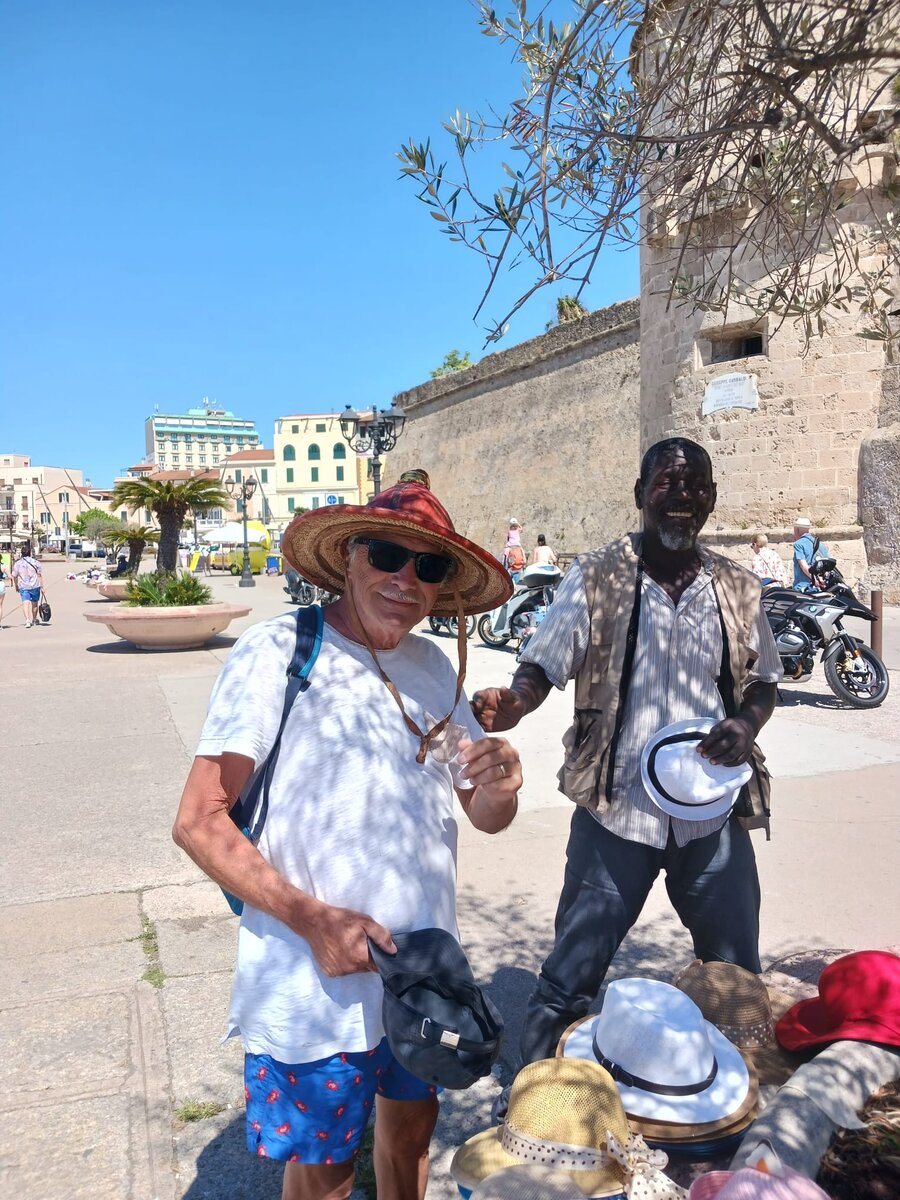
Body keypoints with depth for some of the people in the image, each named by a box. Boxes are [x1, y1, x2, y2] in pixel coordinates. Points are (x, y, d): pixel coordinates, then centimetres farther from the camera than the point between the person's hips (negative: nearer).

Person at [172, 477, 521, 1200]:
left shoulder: (433, 667, 3)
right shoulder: (278, 651, -15)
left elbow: (484, 818, 5)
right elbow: (199, 822, -16)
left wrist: (500, 788, -18)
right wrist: (311, 919, -24)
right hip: (315, 988, -5)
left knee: (411, 1124, 24)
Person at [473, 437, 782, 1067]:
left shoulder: (740, 588, 4)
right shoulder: (597, 577, -6)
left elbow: (763, 678, 14)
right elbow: (544, 664, -11)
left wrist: (749, 721, -8)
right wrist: (513, 702, -33)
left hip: (713, 814, 3)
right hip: (615, 810, -3)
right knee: (570, 978, 7)